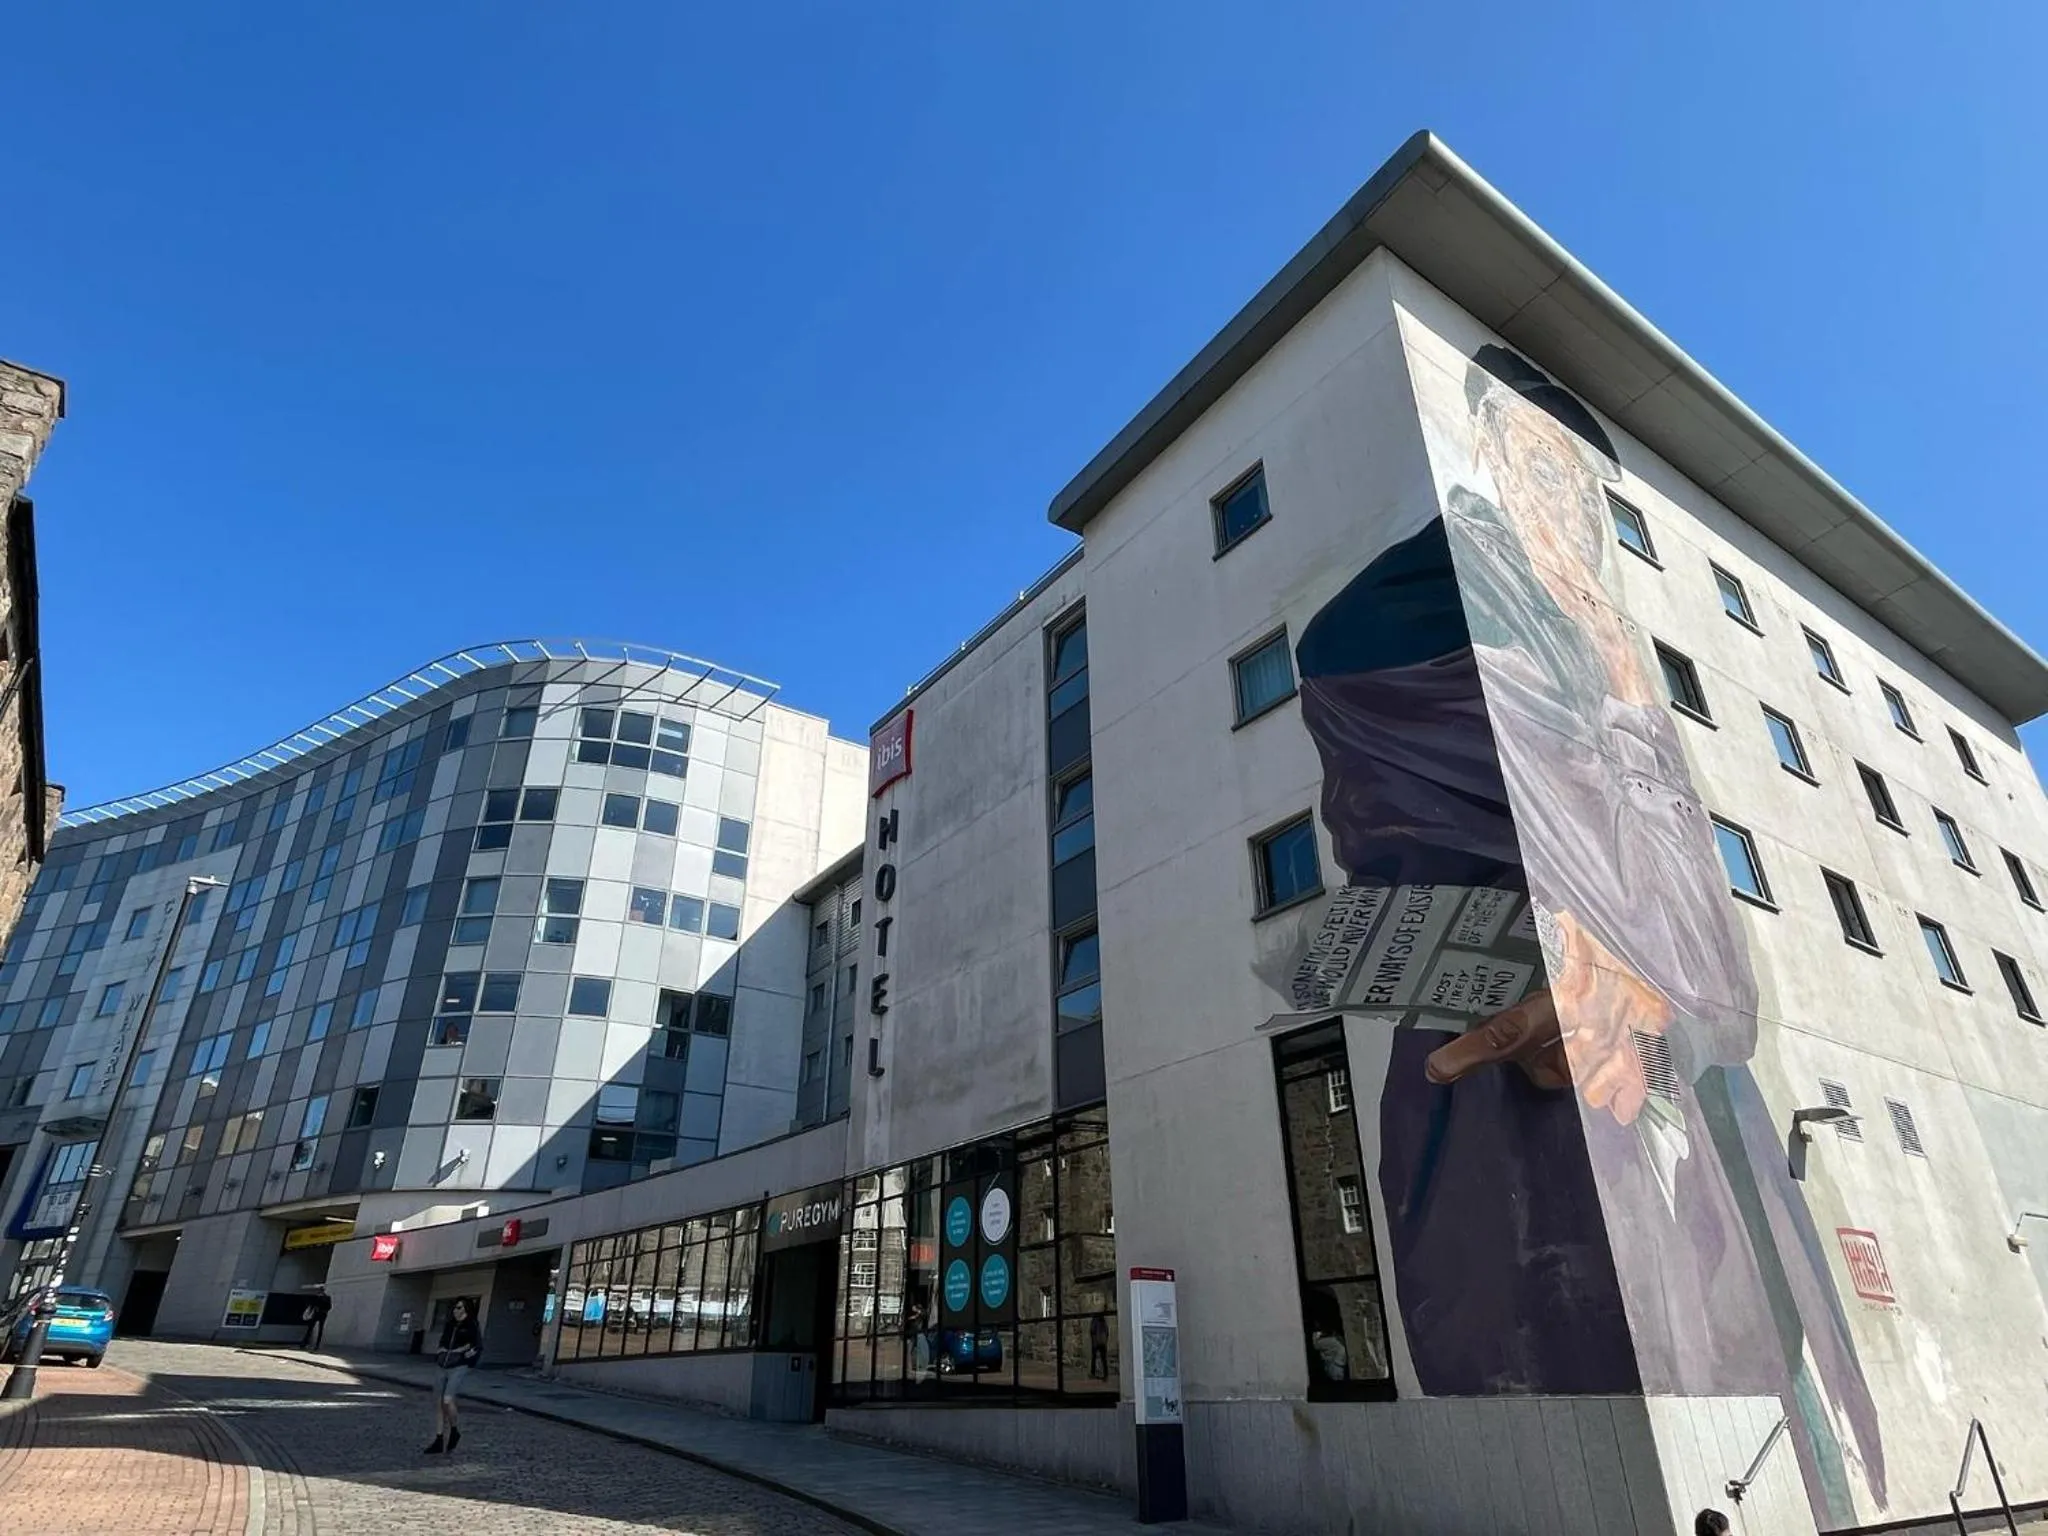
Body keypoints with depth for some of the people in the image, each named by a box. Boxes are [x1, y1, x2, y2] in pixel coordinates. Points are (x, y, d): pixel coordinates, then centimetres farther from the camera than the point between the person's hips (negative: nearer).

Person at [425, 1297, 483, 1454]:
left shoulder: (472, 1326, -4)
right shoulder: (450, 1326, 14)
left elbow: (478, 1347, -8)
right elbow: (443, 1345, 24)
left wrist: (464, 1357, -10)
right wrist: (440, 1357, 8)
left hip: (459, 1368, -7)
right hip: (443, 1368, 7)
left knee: (447, 1401, -19)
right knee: (438, 1403, 4)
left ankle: (454, 1431, 4)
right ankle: (439, 1441, 11)